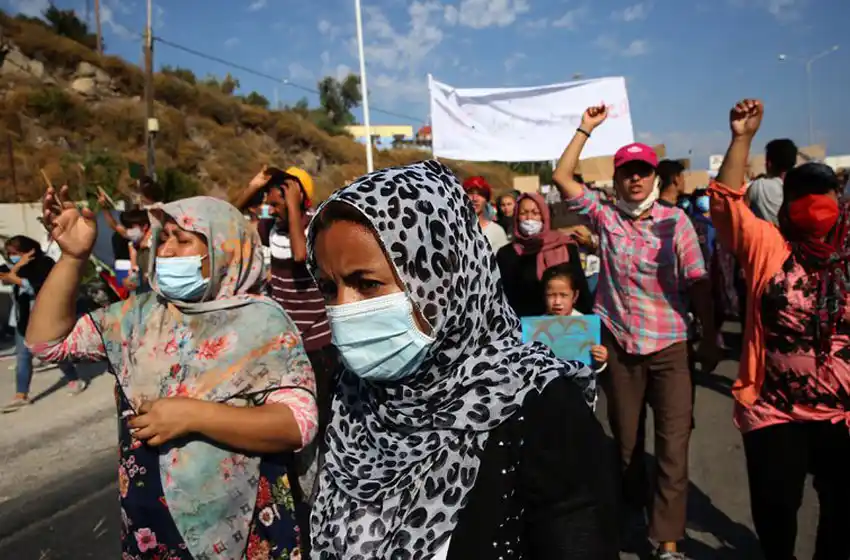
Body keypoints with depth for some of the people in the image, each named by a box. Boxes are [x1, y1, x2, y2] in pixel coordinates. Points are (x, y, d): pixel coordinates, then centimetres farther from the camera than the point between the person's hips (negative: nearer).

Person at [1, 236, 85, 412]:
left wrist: (18, 280, -27)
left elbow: (41, 288, -23)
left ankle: (75, 380, 23)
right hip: (23, 318, 7)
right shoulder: (21, 265, 9)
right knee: (22, 356, 3)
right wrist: (17, 266, -20)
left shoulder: (44, 262, -12)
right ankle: (21, 396, 6)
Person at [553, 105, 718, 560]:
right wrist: (586, 129, -3)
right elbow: (562, 177, -4)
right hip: (618, 342, 2)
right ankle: (632, 505, 40)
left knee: (674, 441, -2)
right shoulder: (605, 216, 0)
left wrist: (709, 338, -5)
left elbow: (697, 282, -4)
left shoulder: (675, 221, -3)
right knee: (625, 434, 17)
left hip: (669, 345, -1)